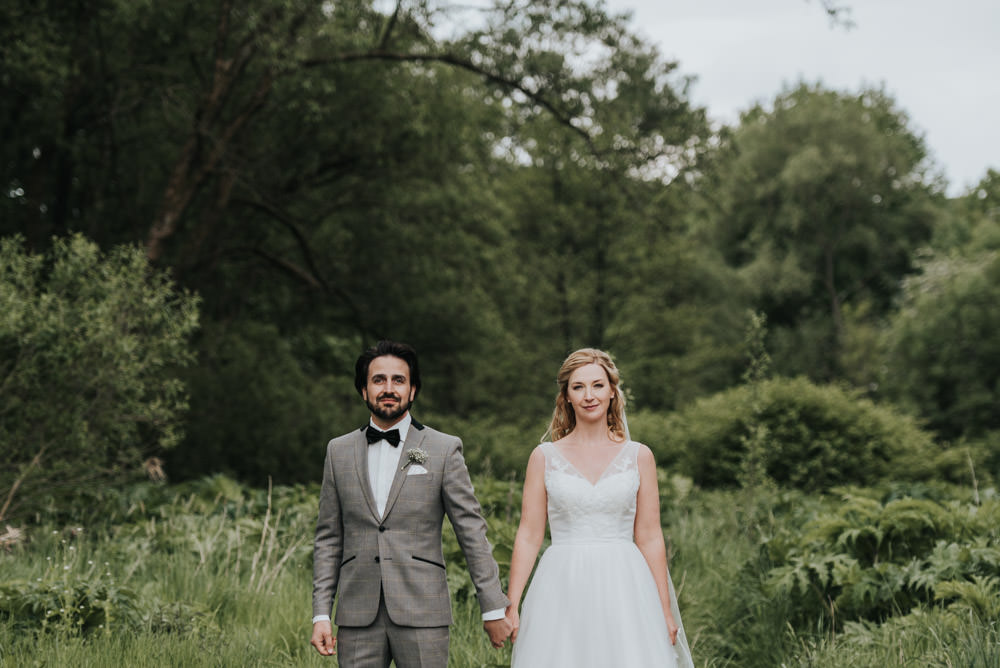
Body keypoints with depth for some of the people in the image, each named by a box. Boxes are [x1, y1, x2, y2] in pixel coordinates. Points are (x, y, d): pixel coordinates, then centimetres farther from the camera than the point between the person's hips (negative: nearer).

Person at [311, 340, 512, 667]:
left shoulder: (444, 449, 3)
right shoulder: (339, 451, 11)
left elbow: (472, 532, 2)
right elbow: (329, 539, 12)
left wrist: (493, 607, -1)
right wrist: (321, 614, 5)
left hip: (422, 615, -2)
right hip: (357, 616, 2)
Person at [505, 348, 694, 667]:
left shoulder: (639, 457, 6)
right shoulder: (544, 457, 5)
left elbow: (650, 538, 7)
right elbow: (528, 536, 4)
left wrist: (665, 610, 4)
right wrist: (511, 605, -2)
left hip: (622, 589, 0)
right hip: (562, 591, 0)